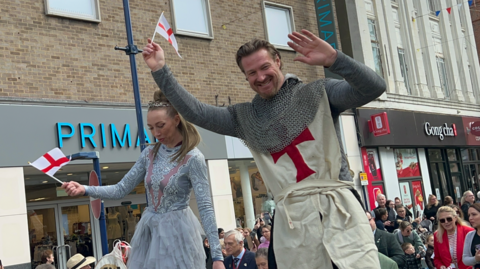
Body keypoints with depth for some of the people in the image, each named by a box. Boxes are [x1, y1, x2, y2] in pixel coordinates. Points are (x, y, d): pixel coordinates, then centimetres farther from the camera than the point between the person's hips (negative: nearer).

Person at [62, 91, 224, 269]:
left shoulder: (192, 158, -14)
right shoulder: (149, 154, 3)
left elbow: (206, 208, -17)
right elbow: (121, 189, 5)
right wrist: (85, 190, -10)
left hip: (176, 233, -5)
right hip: (149, 232, 6)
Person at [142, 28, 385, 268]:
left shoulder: (317, 93, 7)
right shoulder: (244, 118, 16)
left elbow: (374, 88, -4)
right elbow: (196, 113, 12)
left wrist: (333, 59, -19)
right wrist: (160, 70, 11)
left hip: (337, 208, -2)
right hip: (292, 218, 2)